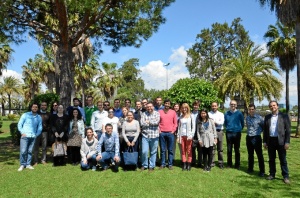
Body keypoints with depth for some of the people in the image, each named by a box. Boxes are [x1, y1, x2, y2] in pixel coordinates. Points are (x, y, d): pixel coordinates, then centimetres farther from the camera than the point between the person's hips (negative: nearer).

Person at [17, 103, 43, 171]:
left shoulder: (39, 117, 11)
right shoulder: (25, 115, 3)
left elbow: (40, 127, 14)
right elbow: (19, 124, 3)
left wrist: (36, 134, 1)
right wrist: (22, 133, -6)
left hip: (33, 137, 3)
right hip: (25, 136, -3)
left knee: (30, 151, 4)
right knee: (23, 151, -6)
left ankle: (28, 164, 13)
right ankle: (22, 164, 5)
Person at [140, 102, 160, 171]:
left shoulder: (157, 113, 3)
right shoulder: (144, 114, 7)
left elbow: (156, 122, -13)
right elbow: (142, 123, -6)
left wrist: (148, 122, -2)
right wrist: (152, 123, -5)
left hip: (154, 136, -1)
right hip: (145, 135, 1)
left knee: (153, 152, 7)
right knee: (144, 151, -1)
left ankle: (152, 166, 22)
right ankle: (144, 165, 19)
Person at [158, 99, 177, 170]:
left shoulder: (173, 112, 6)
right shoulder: (159, 112, 5)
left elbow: (175, 123, 7)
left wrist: (173, 130, -2)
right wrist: (159, 130, -1)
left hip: (170, 133, 0)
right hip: (162, 133, 0)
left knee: (170, 150, 4)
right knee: (163, 150, 5)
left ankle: (170, 164, 11)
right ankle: (163, 164, 13)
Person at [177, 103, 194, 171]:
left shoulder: (191, 116, 0)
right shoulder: (181, 117, 13)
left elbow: (193, 126, -2)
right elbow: (179, 127, 14)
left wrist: (191, 135, -10)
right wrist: (178, 136, 8)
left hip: (188, 136, -3)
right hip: (182, 135, 4)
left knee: (189, 151, 0)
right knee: (183, 151, 5)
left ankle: (189, 164, 7)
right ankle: (184, 164, 11)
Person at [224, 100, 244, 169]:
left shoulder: (239, 113, -3)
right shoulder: (226, 113, 4)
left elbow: (242, 123, 5)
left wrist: (239, 129, 7)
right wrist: (228, 128, 9)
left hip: (237, 133, -2)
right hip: (229, 133, 2)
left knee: (237, 150, 5)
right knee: (229, 150, 8)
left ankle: (237, 165, 15)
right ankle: (229, 164, 18)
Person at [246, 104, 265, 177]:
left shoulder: (259, 118, -9)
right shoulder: (247, 118, 6)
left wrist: (259, 131, -2)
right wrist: (249, 132, 10)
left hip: (256, 138, -5)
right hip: (249, 137, 5)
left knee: (259, 155, -2)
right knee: (250, 154, 15)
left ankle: (262, 171, 4)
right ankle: (250, 168, 26)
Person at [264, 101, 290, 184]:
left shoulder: (284, 116, -1)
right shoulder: (267, 117, 9)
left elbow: (288, 130, -4)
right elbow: (265, 130, 10)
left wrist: (287, 142, -10)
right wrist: (265, 141, 5)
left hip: (280, 141, -3)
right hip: (270, 141, 3)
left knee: (283, 160, 3)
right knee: (271, 159, 11)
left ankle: (286, 176, 13)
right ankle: (272, 174, 22)